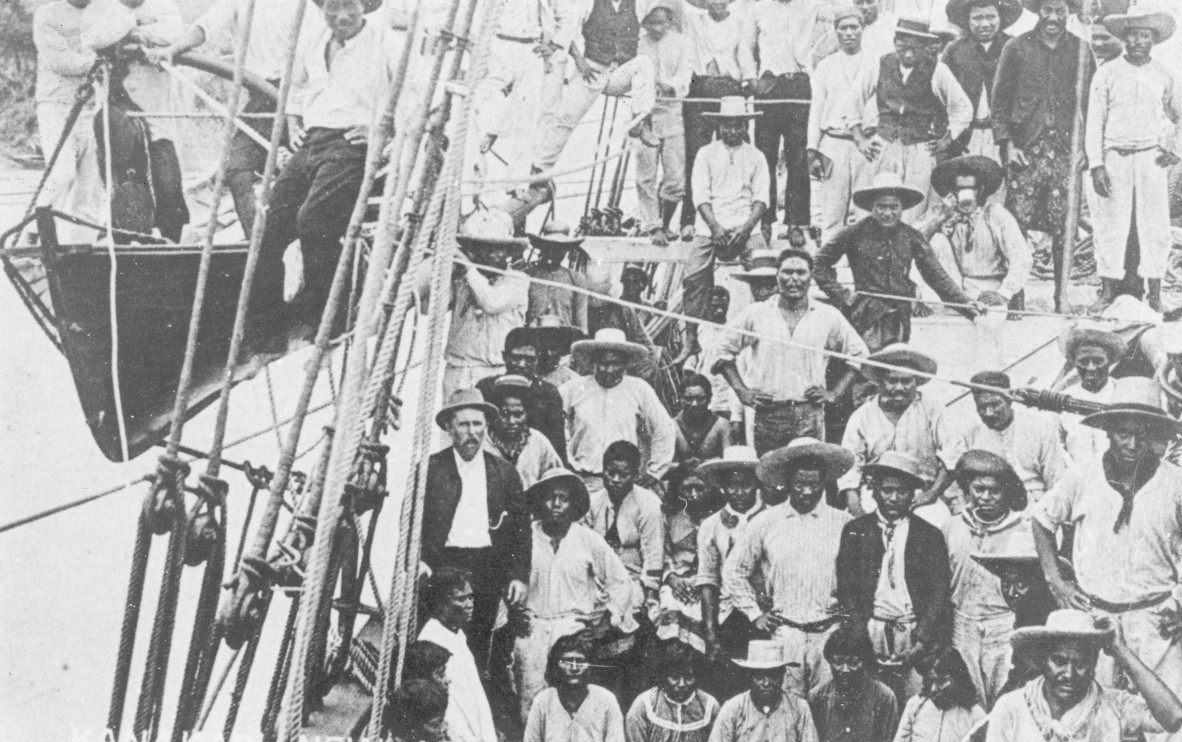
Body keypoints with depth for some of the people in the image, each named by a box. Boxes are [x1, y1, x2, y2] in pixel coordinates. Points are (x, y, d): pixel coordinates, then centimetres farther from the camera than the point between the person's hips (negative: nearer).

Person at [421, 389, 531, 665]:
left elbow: (521, 527, 10)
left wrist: (519, 575, 2)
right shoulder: (430, 468, 4)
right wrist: (419, 562, -14)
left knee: (478, 647, -1)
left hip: (488, 574, 2)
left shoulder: (504, 471, 11)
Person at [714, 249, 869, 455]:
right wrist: (742, 392, 3)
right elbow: (725, 351, 13)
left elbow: (859, 354, 15)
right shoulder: (756, 314, 6)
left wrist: (835, 393, 6)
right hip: (767, 413, 0)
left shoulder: (829, 317, 7)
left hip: (811, 415, 0)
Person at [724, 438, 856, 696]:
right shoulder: (766, 523, 5)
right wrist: (755, 614, 9)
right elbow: (734, 571, 15)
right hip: (783, 634, 0)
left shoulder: (844, 524, 4)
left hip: (830, 633, 0)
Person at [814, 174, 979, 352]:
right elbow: (820, 263, 4)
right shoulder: (856, 234, -3)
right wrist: (842, 295, -4)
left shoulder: (911, 237, 5)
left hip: (900, 322, 3)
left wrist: (968, 305, -6)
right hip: (865, 322, -3)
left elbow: (937, 276, 4)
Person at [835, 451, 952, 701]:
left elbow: (939, 595, 4)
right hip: (870, 631, 0)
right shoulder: (855, 531, 10)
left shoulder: (930, 535, 9)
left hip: (916, 633, 0)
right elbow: (845, 589, 5)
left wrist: (922, 641, -8)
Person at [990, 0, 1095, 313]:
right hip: (1025, 147, -1)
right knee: (1017, 225, -5)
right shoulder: (1016, 49, 6)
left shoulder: (1080, 50, 10)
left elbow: (1090, 102, 9)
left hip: (1065, 148, 1)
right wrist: (1007, 143, -4)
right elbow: (999, 100, 6)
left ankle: (1061, 298, 7)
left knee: (1063, 228, -1)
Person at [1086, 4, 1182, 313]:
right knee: (1110, 225, -1)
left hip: (1152, 158, 1)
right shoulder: (1107, 73, 2)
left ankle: (1154, 294, 4)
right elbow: (1094, 121, 1)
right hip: (1115, 157, -1)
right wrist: (1096, 165, -5)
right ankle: (1108, 290, 7)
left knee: (1155, 225, -1)